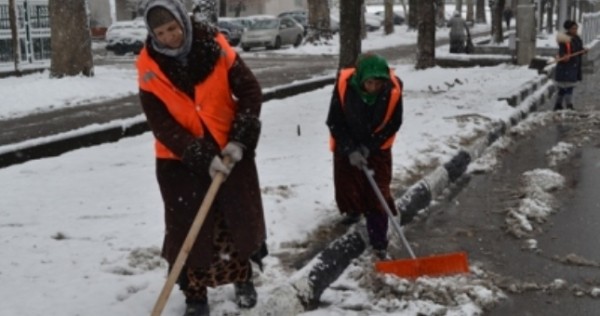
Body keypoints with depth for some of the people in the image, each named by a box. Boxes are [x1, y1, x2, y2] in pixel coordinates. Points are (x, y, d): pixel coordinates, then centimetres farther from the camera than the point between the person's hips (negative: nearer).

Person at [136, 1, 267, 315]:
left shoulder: (215, 47, -12)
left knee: (241, 216, 11)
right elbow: (162, 125, -15)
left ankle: (243, 279, 34)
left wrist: (240, 138, -17)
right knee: (188, 227, 2)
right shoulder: (149, 67, -13)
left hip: (230, 150, 1)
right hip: (179, 158, -1)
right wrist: (201, 158, -23)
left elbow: (251, 91, -8)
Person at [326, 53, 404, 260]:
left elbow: (393, 125, -12)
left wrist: (369, 147, -17)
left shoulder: (393, 90, -27)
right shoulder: (344, 85, -28)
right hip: (347, 146, 1)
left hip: (378, 148, 0)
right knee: (347, 187, 11)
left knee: (378, 195, -5)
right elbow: (334, 122, -17)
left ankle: (379, 244, 2)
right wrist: (350, 150, -23)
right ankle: (353, 210, 46)